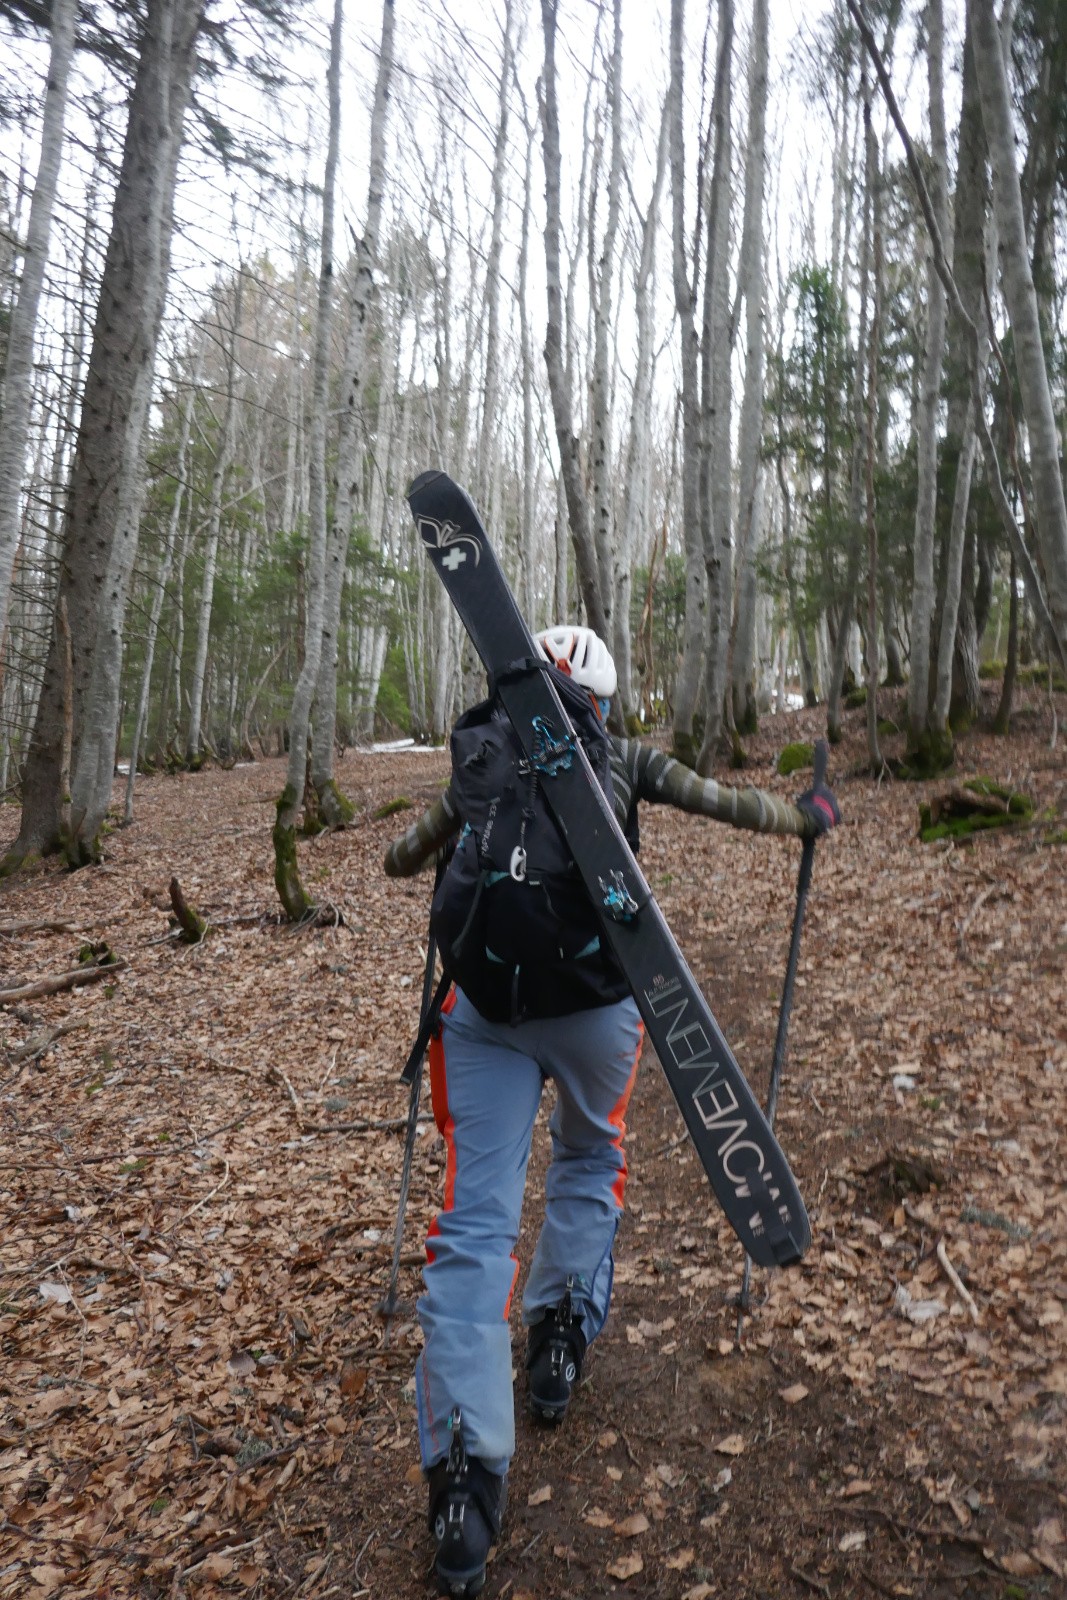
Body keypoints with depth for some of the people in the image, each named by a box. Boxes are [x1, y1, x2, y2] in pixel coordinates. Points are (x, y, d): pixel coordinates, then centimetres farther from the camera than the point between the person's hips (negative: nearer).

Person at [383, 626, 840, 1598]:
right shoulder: (625, 761, 10)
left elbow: (400, 862, 24)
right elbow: (729, 805, 14)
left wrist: (446, 831, 46)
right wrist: (806, 817, 33)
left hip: (485, 1000, 1)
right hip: (596, 999, 0)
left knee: (476, 1217, 2)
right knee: (591, 1161, 28)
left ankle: (464, 1471, -4)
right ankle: (560, 1343, 29)